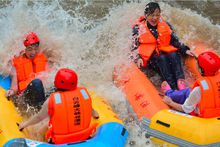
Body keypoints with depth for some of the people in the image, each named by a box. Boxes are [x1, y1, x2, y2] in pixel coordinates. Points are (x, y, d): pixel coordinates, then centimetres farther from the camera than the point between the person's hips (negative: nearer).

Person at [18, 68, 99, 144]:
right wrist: (94, 114, 39)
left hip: (61, 143, -4)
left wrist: (26, 123, 19)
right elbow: (89, 110, 15)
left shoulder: (52, 100, -15)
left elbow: (39, 117, -1)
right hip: (83, 139, 4)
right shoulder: (84, 93, -5)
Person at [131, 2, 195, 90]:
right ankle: (173, 88, -49)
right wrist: (138, 58, -13)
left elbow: (175, 41, 14)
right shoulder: (139, 28, 5)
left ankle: (181, 85, -47)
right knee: (162, 58, -34)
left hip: (166, 52, 3)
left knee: (174, 55, -30)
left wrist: (185, 50, -1)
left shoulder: (165, 25, 12)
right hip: (150, 57, -3)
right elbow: (134, 47, 4)